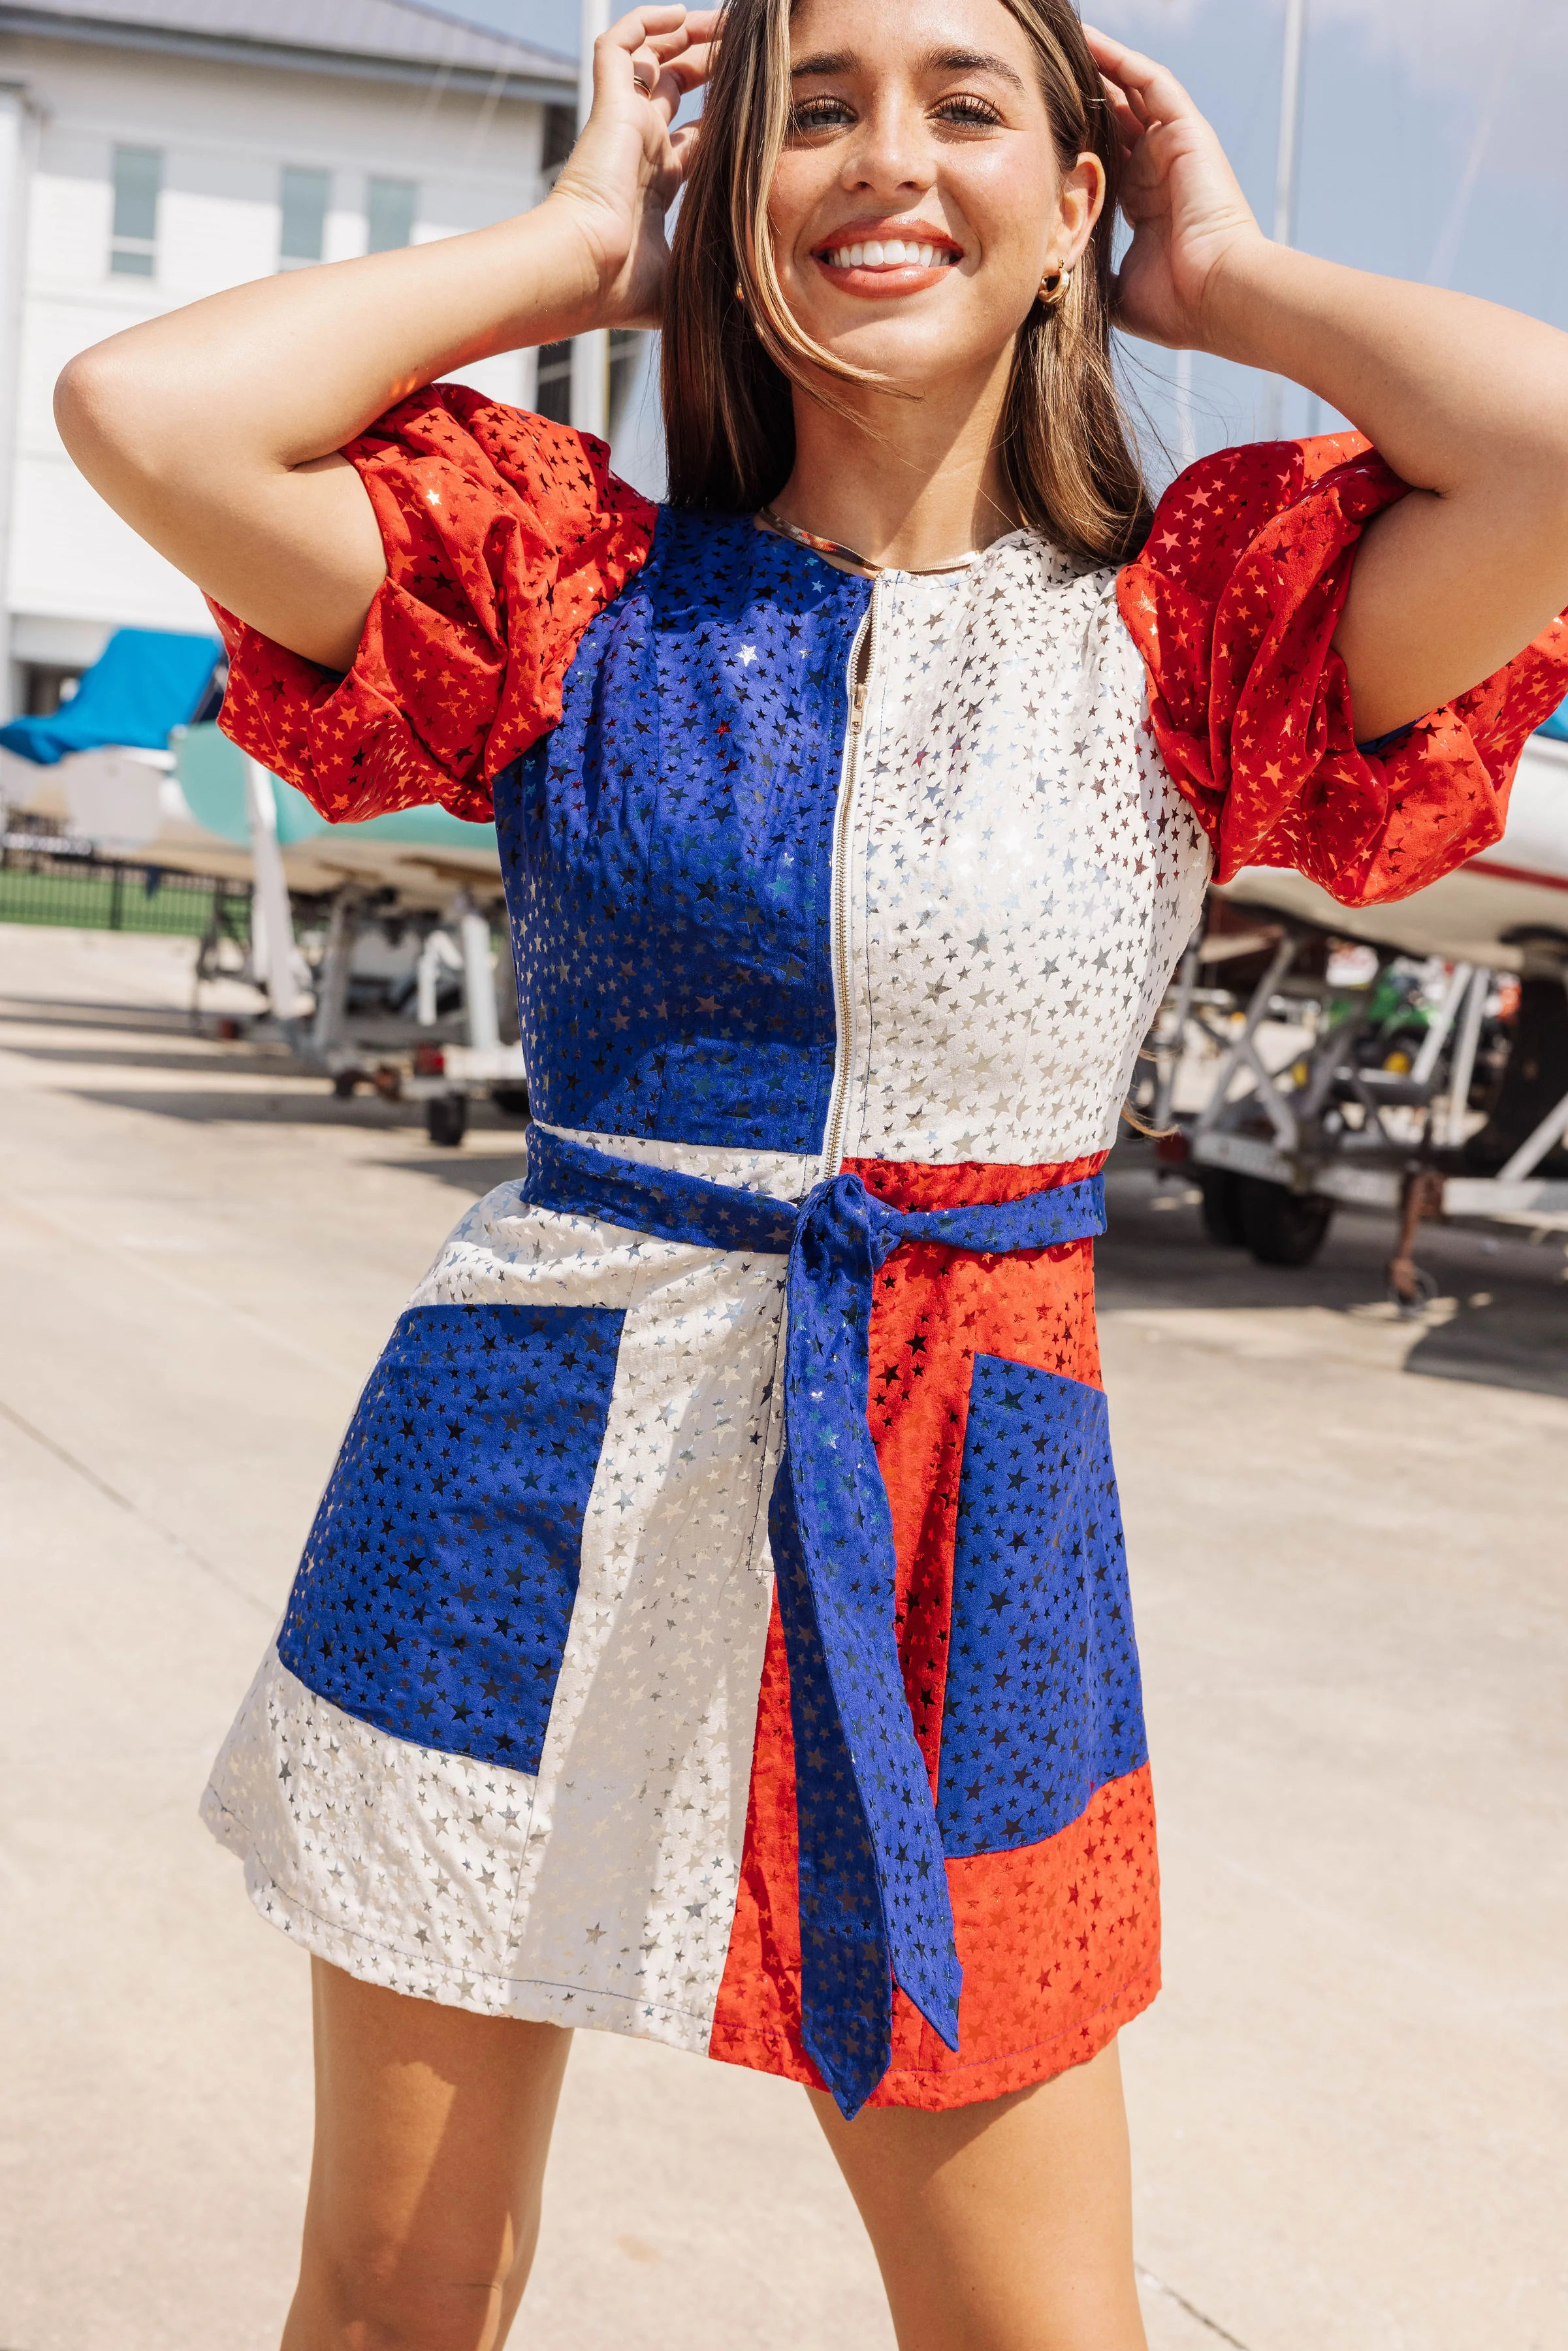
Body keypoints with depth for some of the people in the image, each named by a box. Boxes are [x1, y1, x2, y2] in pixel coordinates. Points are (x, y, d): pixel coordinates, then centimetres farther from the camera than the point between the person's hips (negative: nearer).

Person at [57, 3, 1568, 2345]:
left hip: (963, 1517, 0)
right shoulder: (574, 572, 1)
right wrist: (573, 243, -2)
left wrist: (1228, 283, -3)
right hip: (527, 1484, 1)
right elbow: (140, 410, -13)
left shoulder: (1191, 617, 0)